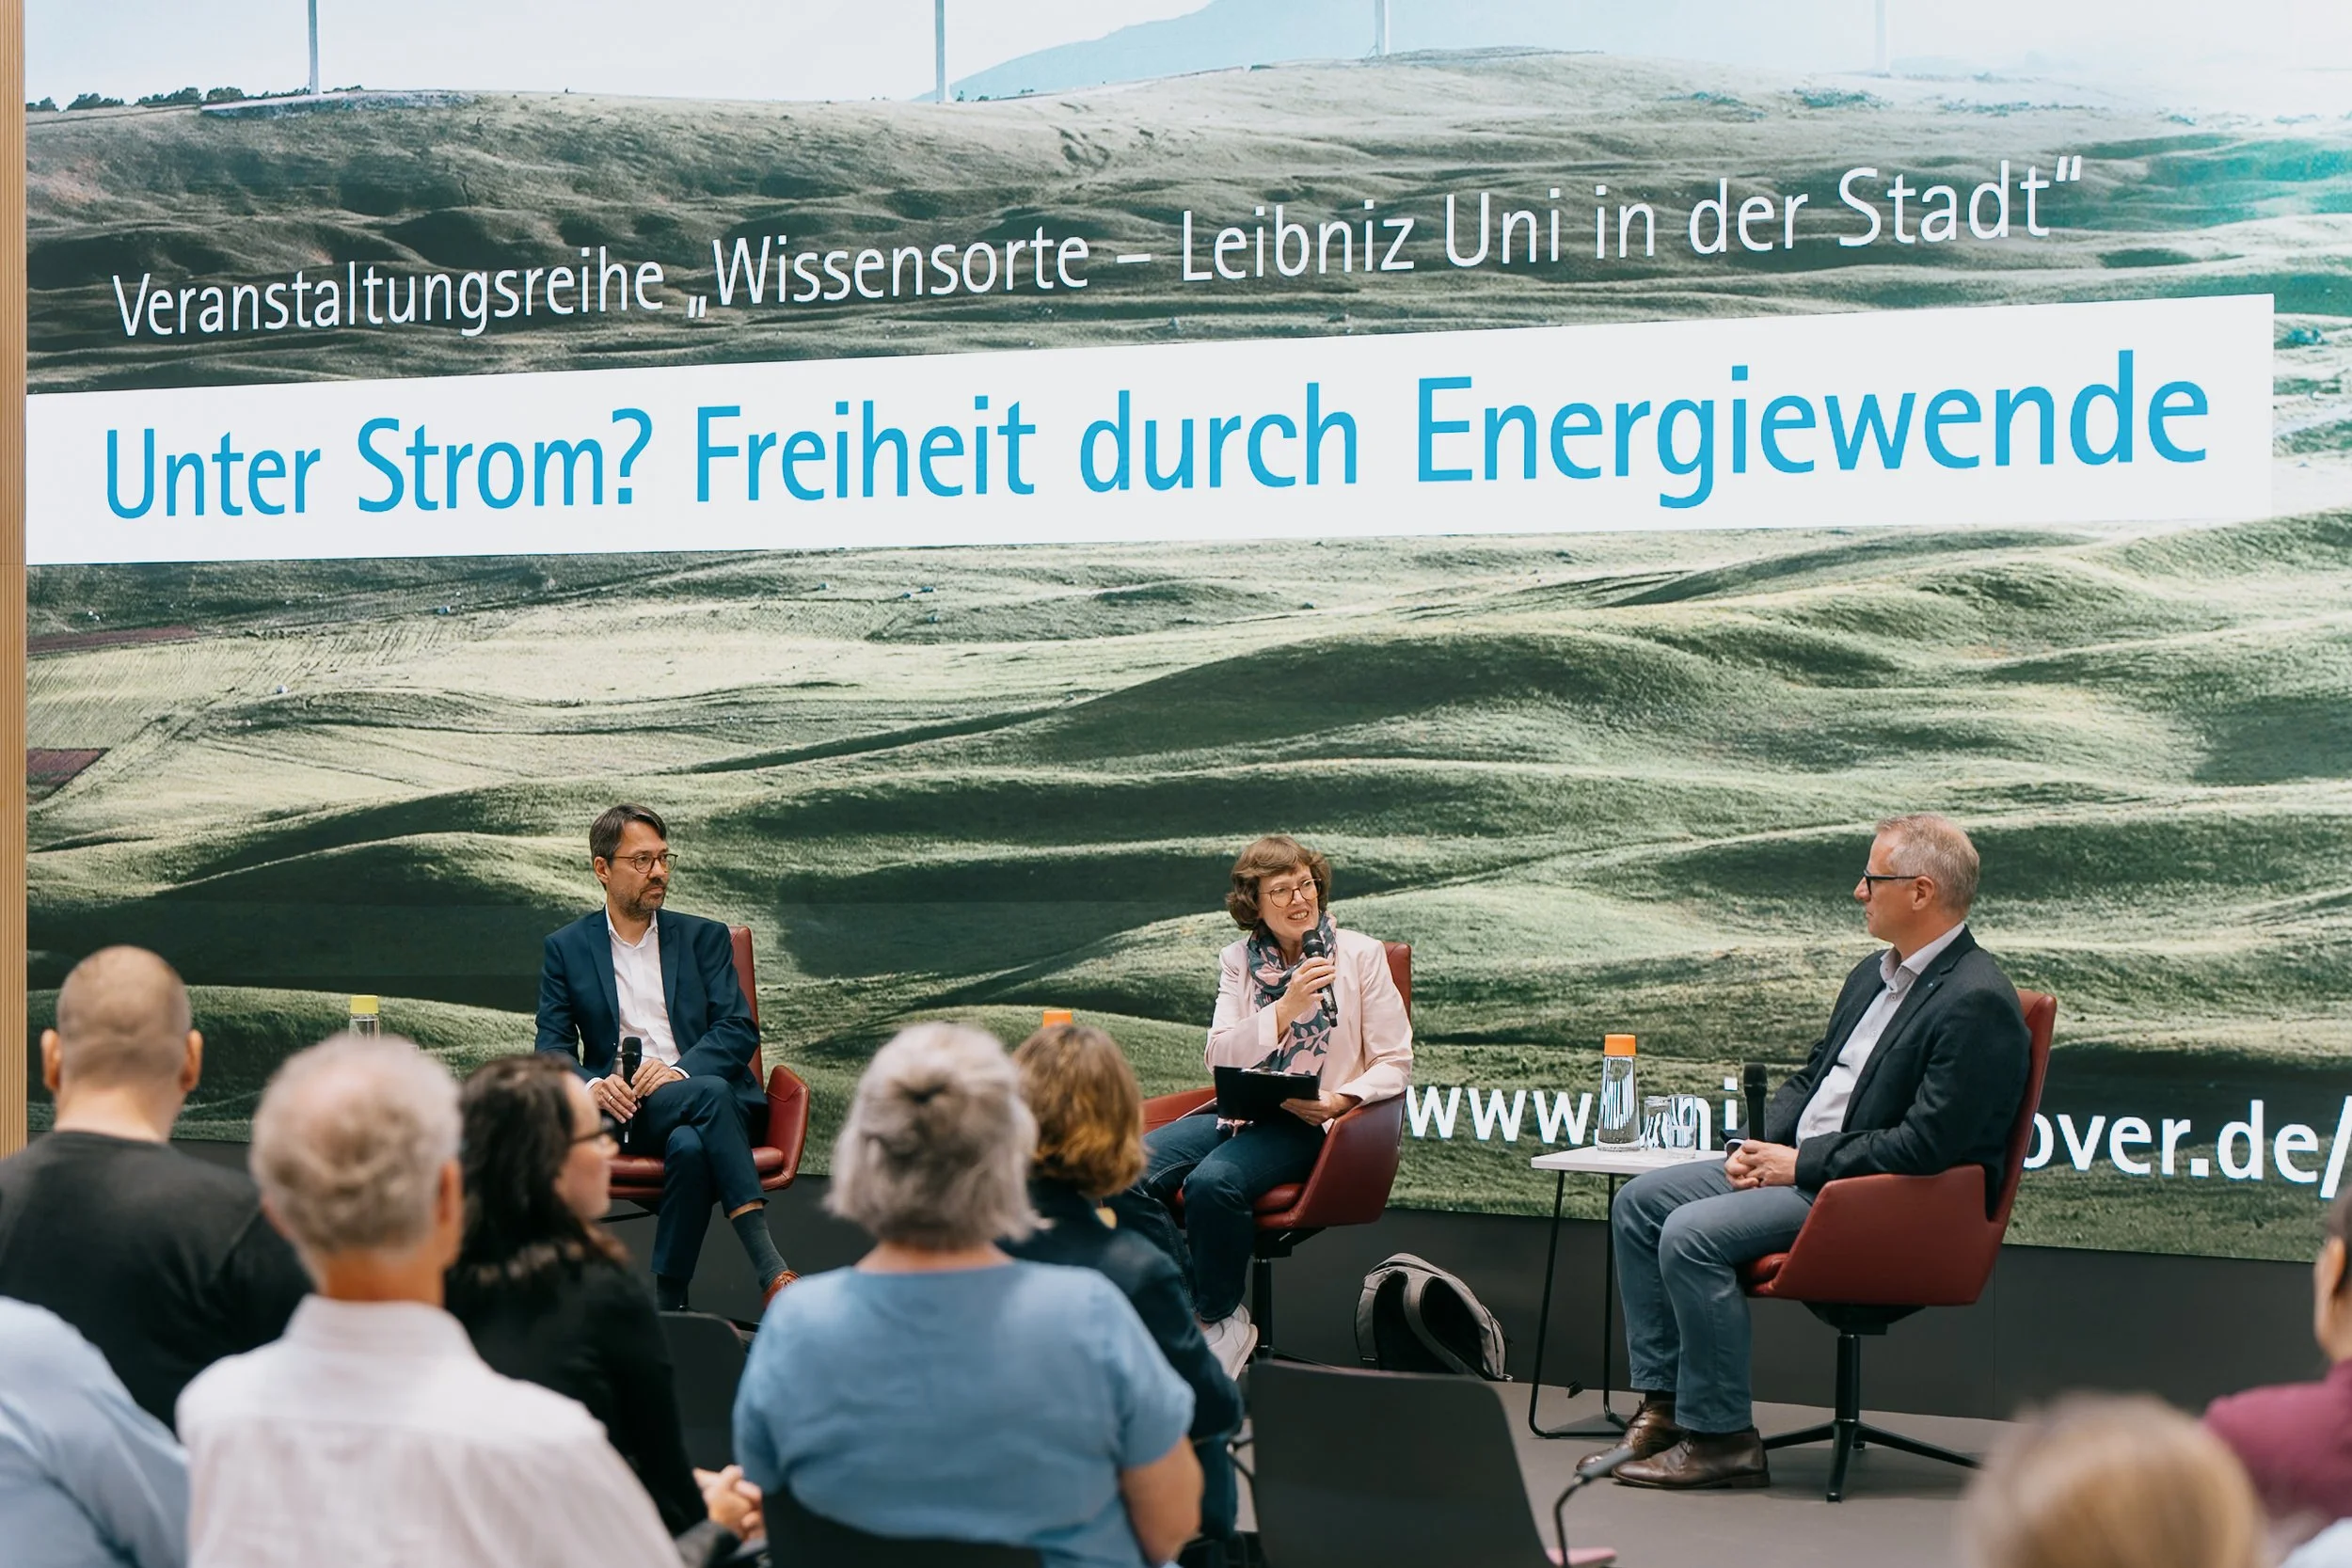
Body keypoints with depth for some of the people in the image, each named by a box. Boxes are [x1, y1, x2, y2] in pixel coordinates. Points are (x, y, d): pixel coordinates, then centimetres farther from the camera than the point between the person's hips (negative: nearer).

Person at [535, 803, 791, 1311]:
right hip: (626, 1112, -2)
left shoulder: (704, 938, 15)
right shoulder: (566, 948, 14)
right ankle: (770, 1270, -45)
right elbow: (553, 1046, 7)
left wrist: (680, 1070, -17)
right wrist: (591, 1086, -17)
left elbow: (740, 1030, 3)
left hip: (704, 1094, 2)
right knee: (711, 1096, -36)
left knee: (690, 1146, -37)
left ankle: (668, 1305, -35)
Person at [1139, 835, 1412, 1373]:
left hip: (1312, 1123, -4)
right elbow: (1220, 1058, -1)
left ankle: (1223, 1320, -13)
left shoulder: (1360, 954, 3)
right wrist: (1287, 1007, -15)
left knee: (1213, 1181, -33)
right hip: (1241, 1112, 4)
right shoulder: (1239, 961, 11)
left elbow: (1394, 1063, 1)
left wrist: (1338, 1101, -18)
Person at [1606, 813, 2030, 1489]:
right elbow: (1810, 1077, 21)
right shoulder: (1874, 975, 14)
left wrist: (1801, 1164, -17)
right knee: (1641, 1200, 4)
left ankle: (1721, 1437, -14)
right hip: (1803, 1165, 10)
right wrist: (1760, 1144, 1)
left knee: (1692, 1233, -24)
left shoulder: (1977, 1003, -18)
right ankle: (1664, 1402, 6)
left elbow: (1925, 1146, -23)